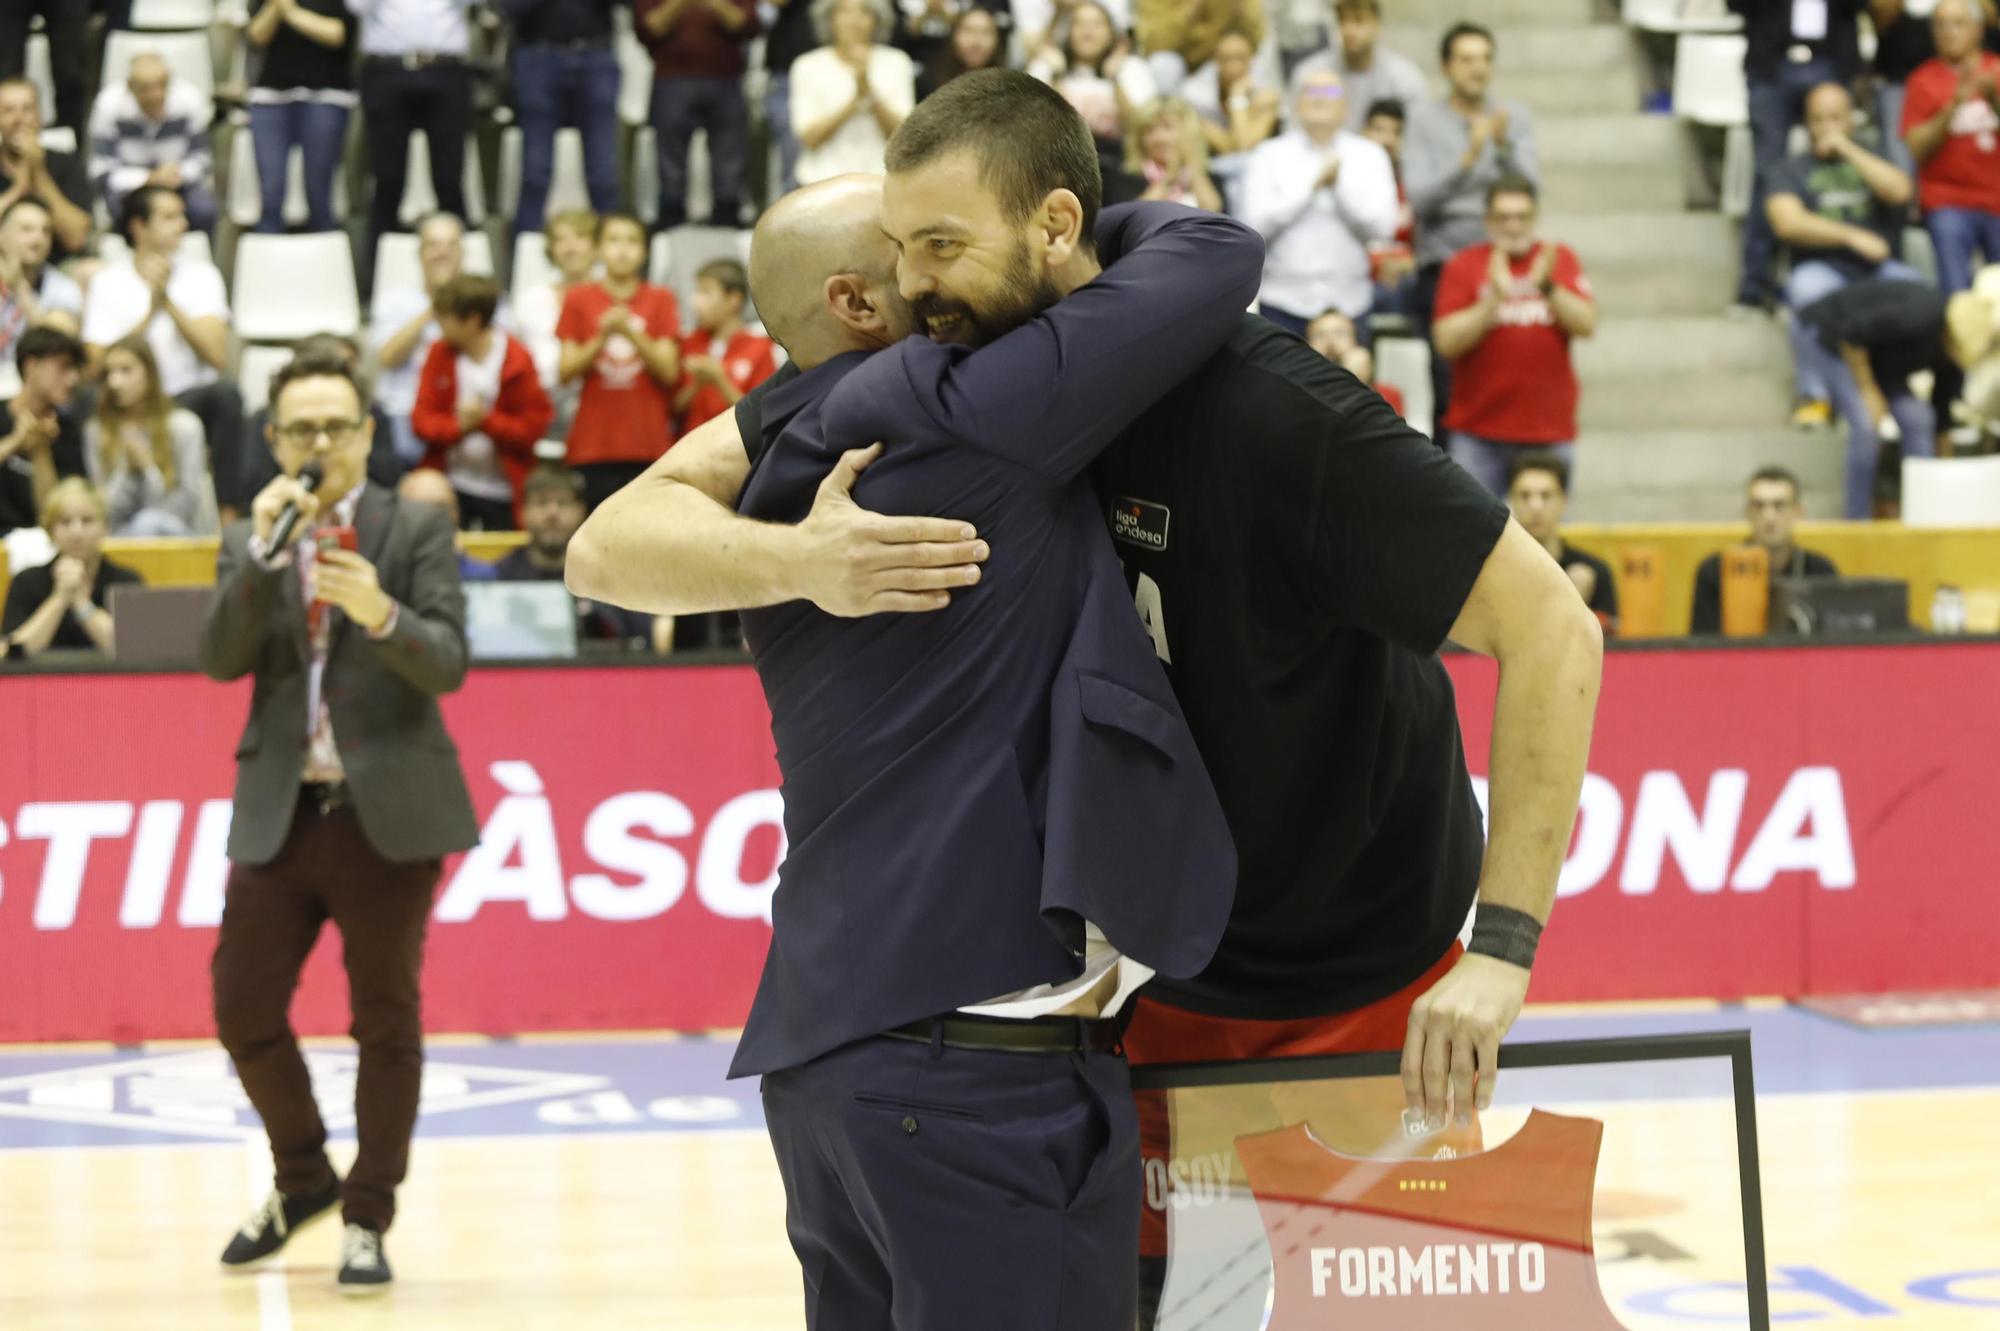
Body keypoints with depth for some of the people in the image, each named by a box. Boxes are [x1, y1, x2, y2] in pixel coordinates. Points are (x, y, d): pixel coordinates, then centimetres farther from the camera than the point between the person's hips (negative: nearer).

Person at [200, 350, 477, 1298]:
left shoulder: (416, 529, 1)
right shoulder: (249, 543, 10)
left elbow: (447, 664, -9)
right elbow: (219, 658, -5)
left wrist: (381, 612, -29)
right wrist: (263, 551, -16)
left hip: (388, 814, -3)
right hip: (280, 815, 3)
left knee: (386, 1021, 2)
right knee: (243, 1007, 2)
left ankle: (367, 1218, 13)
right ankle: (302, 1176, 25)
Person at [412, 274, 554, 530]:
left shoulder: (516, 361, -8)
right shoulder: (440, 353, 2)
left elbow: (534, 426, -7)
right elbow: (422, 419, 0)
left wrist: (486, 422, -20)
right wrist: (458, 426, -20)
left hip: (501, 489, -2)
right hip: (451, 486, 2)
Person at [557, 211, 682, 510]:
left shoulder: (661, 300, 8)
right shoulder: (579, 299, 8)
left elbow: (669, 372, 0)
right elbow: (567, 372, 2)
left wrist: (632, 333, -13)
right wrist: (602, 337, -13)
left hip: (649, 443, 0)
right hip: (593, 444, 0)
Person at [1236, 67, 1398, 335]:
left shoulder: (1370, 155, 9)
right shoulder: (1270, 155, 5)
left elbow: (1382, 226, -2)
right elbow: (1254, 224, -7)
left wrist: (1340, 183, -9)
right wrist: (1312, 185, -8)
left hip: (1348, 303, 1)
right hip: (1282, 300, -1)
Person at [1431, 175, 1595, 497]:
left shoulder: (1560, 259, 9)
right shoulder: (1464, 265, 3)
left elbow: (1587, 324, -2)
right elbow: (1446, 343, -7)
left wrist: (1547, 287, -17)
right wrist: (1494, 299, -18)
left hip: (1551, 433, 2)